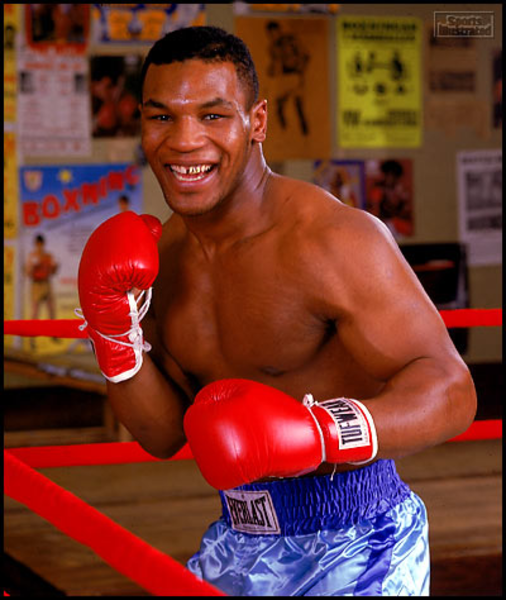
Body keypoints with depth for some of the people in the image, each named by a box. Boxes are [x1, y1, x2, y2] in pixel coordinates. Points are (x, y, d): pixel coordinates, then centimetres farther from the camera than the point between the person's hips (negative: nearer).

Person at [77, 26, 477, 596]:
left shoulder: (335, 241, -19)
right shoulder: (158, 254, 2)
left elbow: (450, 390, -22)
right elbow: (165, 436, 5)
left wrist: (322, 432, -37)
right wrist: (117, 341, -11)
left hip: (354, 549, -6)